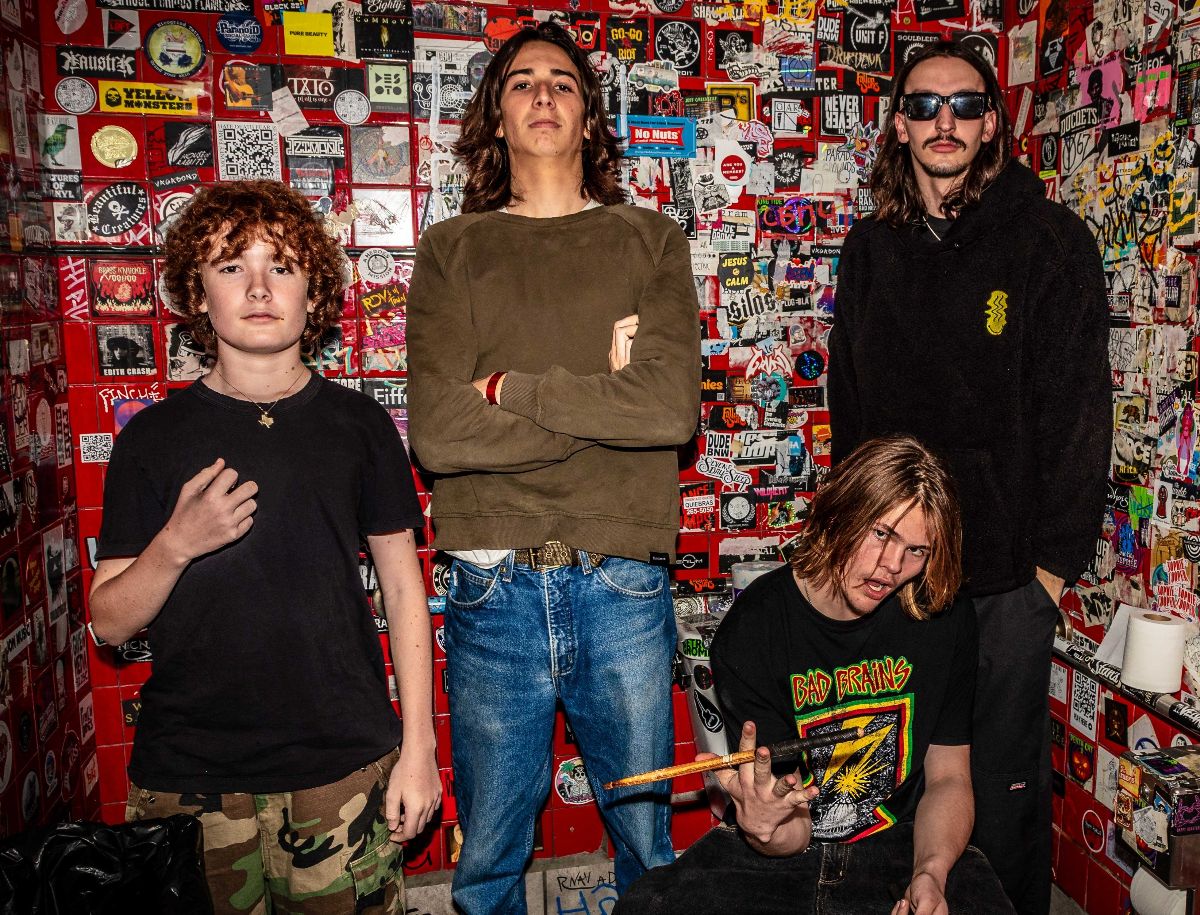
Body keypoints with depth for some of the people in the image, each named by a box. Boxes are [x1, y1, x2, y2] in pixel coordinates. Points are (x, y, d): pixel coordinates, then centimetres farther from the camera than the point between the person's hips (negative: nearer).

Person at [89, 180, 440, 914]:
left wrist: (419, 747, -1)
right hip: (186, 779, 1)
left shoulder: (357, 424, 0)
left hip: (343, 769, 0)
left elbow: (403, 586, 2)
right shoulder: (154, 436, 1)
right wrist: (175, 545, -18)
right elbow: (110, 622, 2)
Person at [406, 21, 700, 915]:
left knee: (647, 840, 17)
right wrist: (604, 402, -9)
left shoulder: (650, 241, 7)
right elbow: (440, 432, -9)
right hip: (495, 587, 0)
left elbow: (674, 407, -10)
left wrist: (511, 388, -9)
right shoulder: (452, 251, 6)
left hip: (625, 585, 0)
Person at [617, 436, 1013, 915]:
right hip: (786, 850, -2)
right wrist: (769, 829, -34)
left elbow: (948, 777, 3)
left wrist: (930, 872, -15)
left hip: (902, 846, 3)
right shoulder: (751, 629, -14)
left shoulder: (946, 619, -5)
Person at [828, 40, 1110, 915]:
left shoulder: (1052, 243, -3)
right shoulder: (869, 250, 9)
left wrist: (1053, 562, -9)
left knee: (1004, 785, 9)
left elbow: (1080, 414, -6)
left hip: (1008, 577, -3)